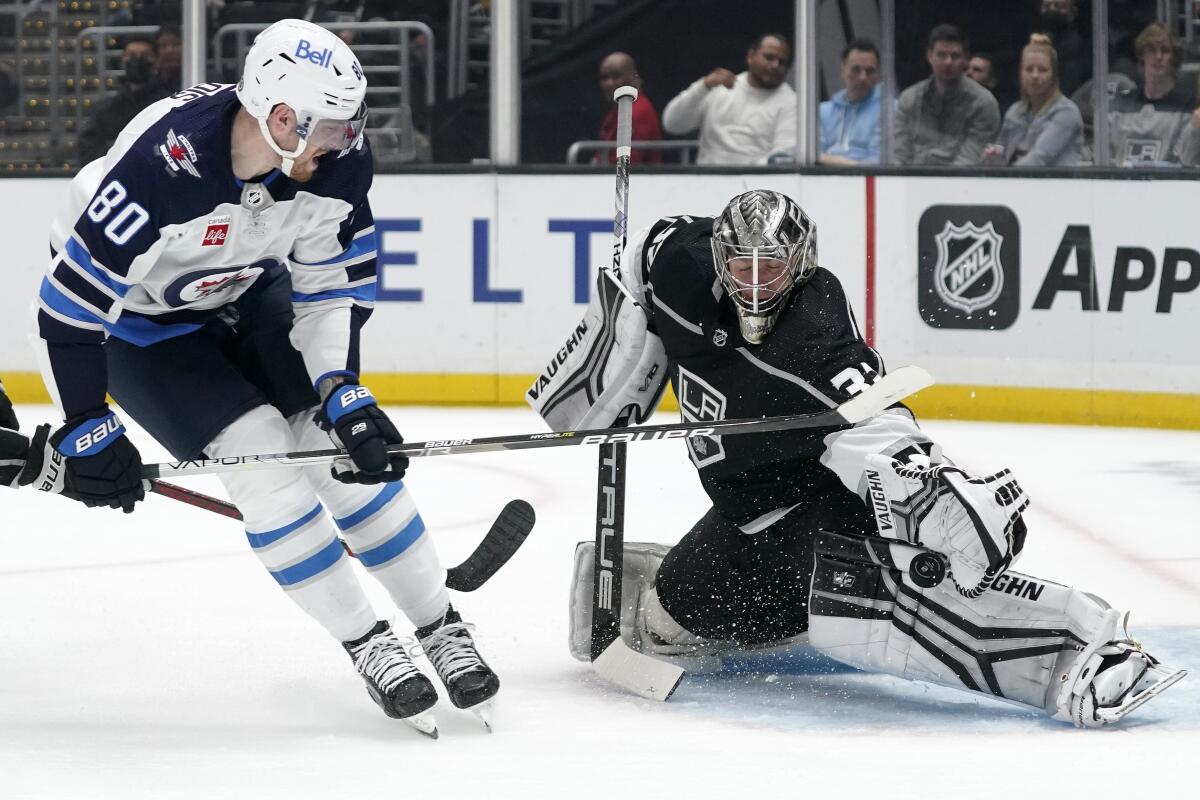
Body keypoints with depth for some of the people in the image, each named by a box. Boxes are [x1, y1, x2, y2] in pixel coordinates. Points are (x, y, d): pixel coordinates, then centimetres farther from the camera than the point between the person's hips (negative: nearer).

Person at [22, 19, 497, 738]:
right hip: (139, 320, -5)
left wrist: (340, 390, -19)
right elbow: (71, 302, -31)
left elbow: (332, 287, -7)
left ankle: (442, 627, 6)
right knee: (264, 456, -19)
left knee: (351, 445, -7)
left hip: (250, 297, 5)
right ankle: (368, 646, -5)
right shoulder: (162, 165, -39)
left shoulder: (337, 158, -21)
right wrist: (85, 430, -23)